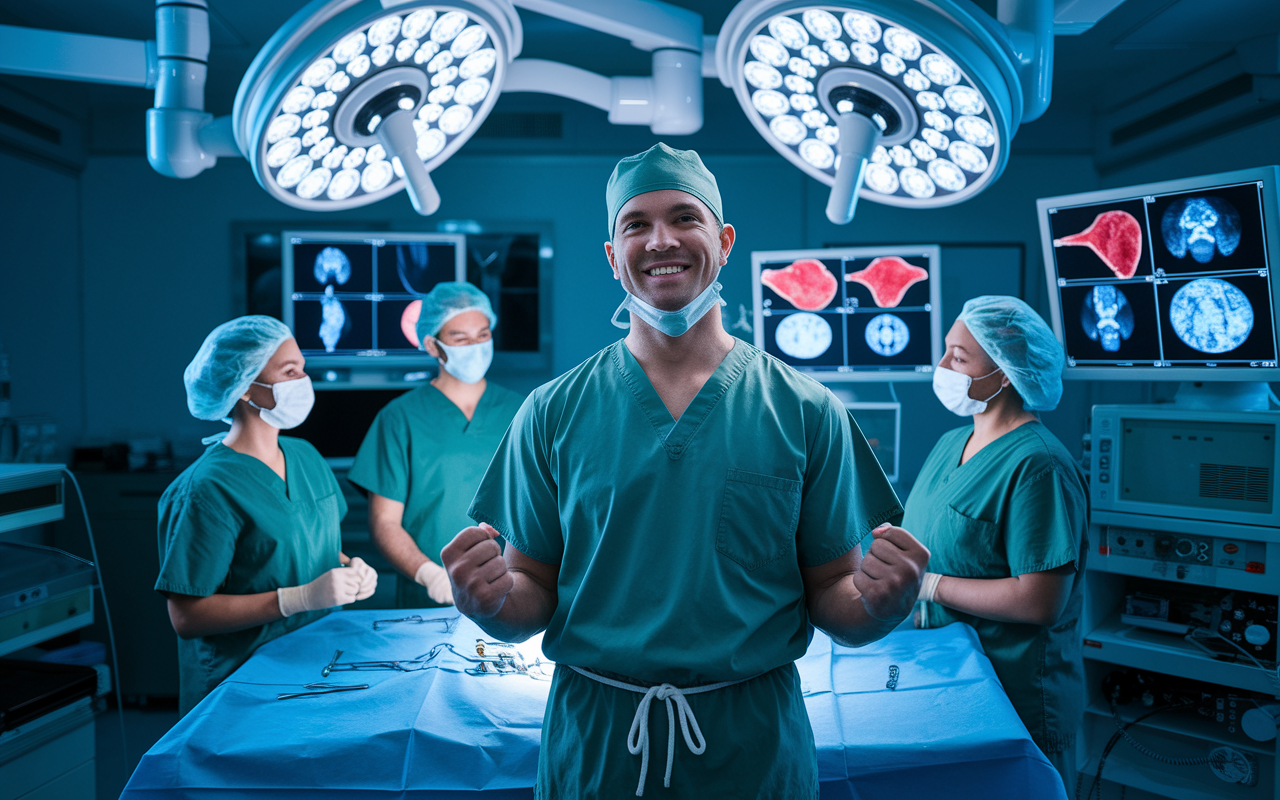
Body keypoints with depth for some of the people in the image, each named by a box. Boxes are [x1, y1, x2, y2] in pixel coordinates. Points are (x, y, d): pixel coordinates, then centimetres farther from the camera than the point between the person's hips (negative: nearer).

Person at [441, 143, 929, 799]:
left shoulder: (805, 412, -3)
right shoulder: (553, 413, -2)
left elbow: (831, 597, 1)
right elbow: (533, 594, 1)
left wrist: (878, 602, -19)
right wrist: (490, 600, -19)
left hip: (756, 740, 0)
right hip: (591, 738, 1)